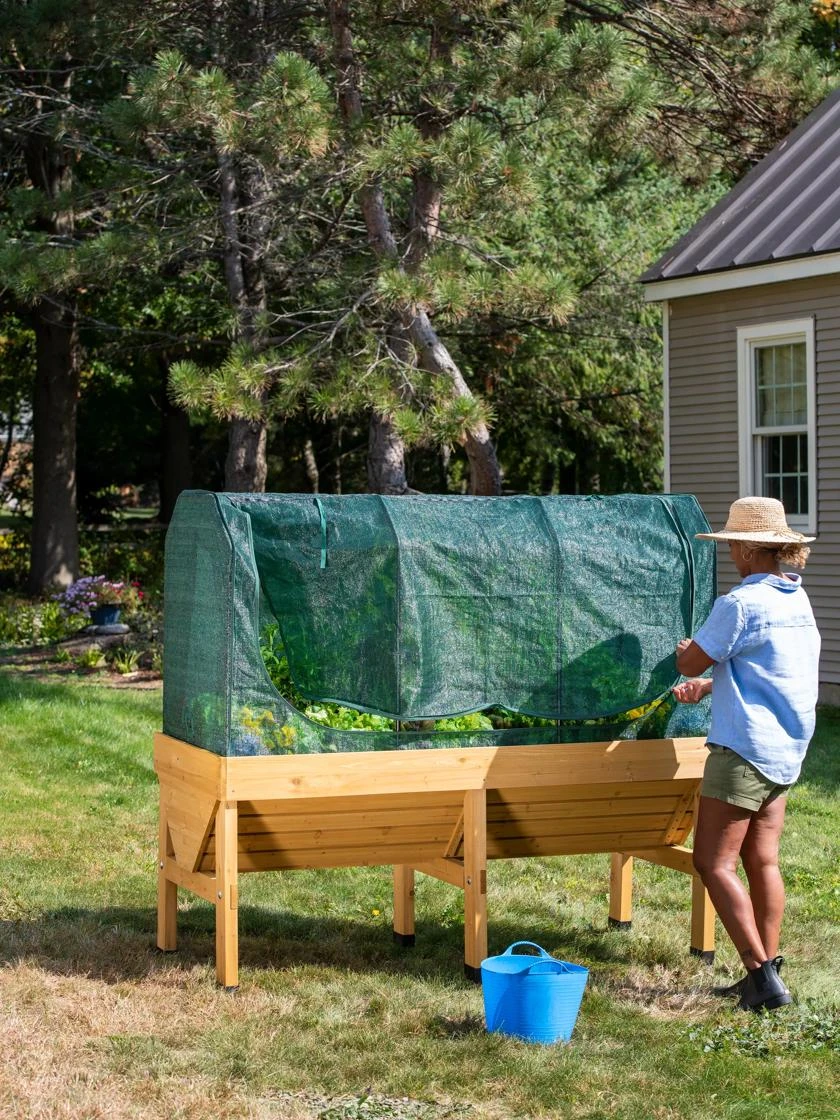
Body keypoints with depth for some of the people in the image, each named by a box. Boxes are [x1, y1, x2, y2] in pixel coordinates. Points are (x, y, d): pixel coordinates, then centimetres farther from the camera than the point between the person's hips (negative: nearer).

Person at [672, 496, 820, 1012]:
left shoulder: (739, 604, -16)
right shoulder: (798, 601, 12)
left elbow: (689, 663, -7)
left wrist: (686, 652, 16)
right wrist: (710, 684, 17)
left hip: (744, 749, -9)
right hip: (787, 752, 9)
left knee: (714, 863, -3)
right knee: (763, 861, 11)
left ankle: (762, 974, -8)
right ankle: (768, 973, 12)